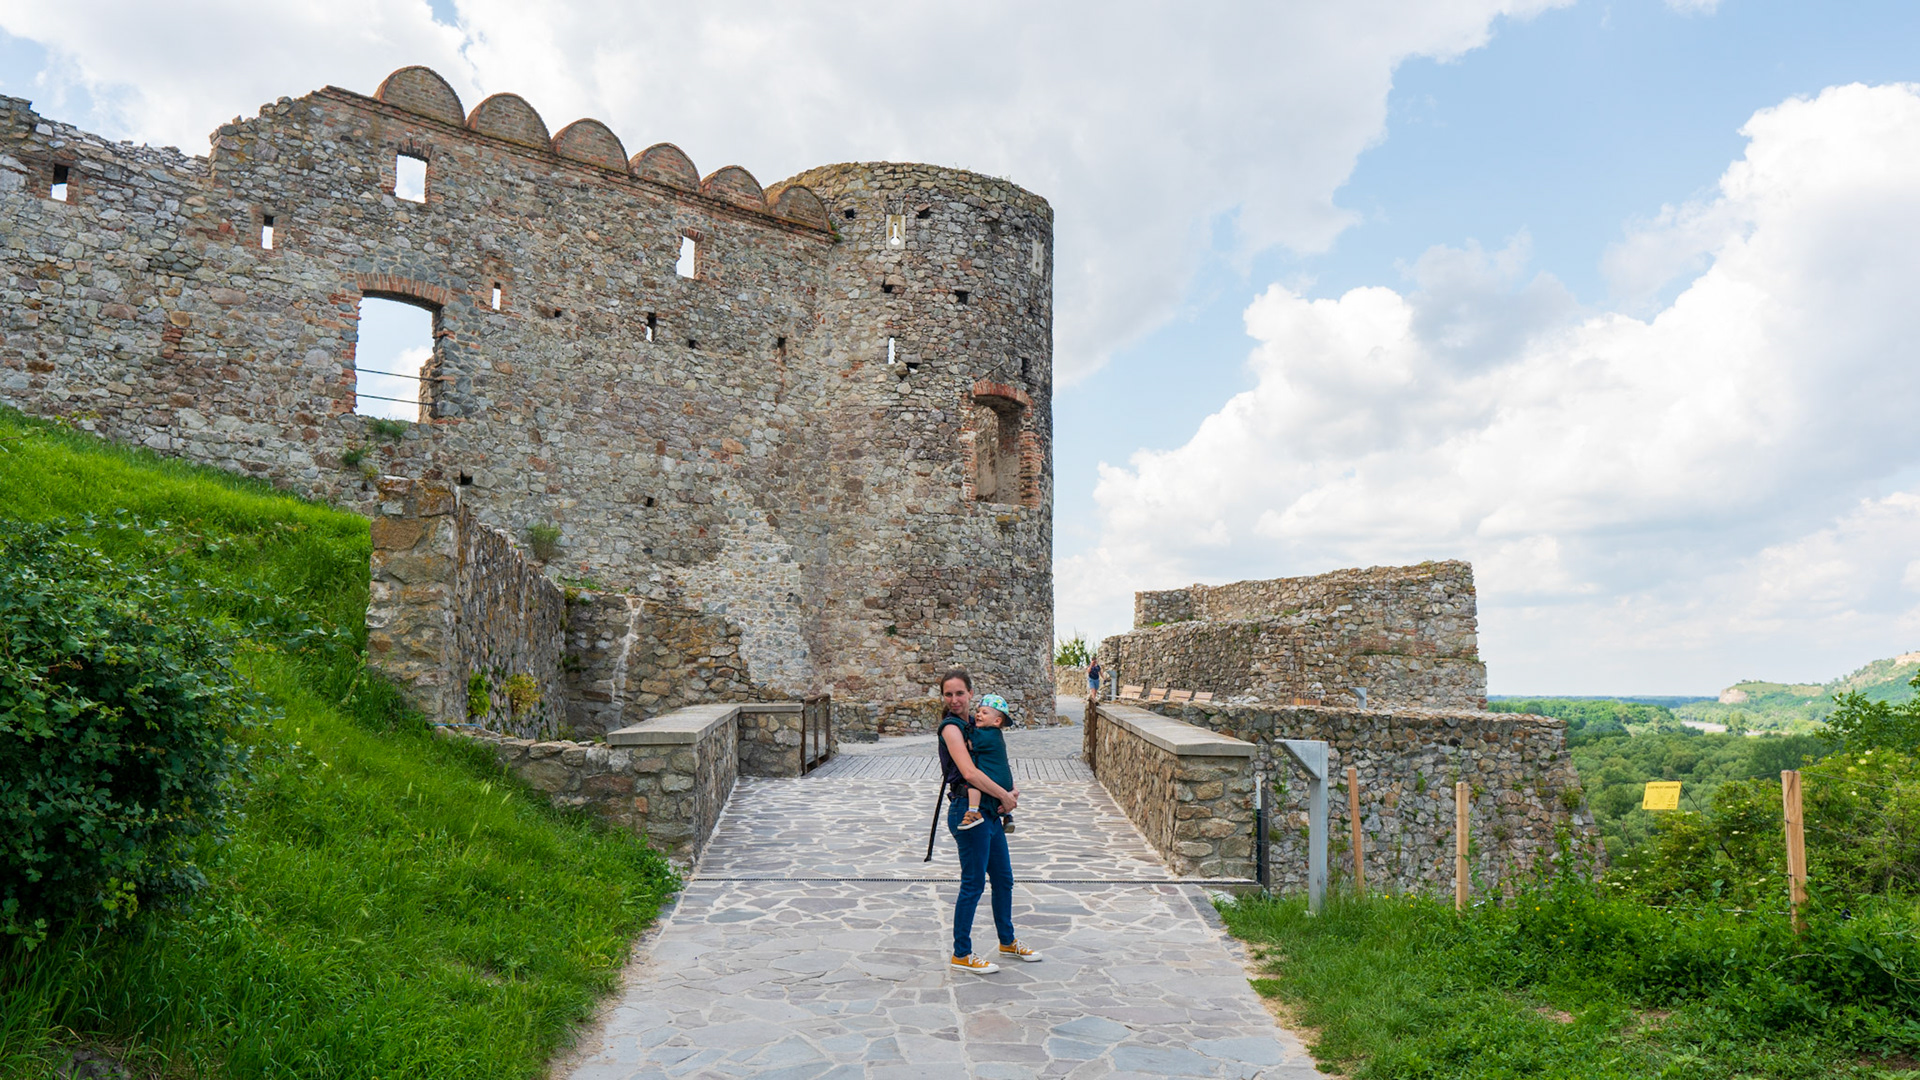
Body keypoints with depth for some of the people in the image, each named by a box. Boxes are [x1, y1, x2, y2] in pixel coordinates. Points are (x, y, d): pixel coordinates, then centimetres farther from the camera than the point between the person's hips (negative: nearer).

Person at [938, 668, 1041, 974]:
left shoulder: (974, 724, 11)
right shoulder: (951, 728, -15)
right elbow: (970, 773, -26)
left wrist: (1011, 789, 2)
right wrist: (1005, 796, -17)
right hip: (968, 812, -9)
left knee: (1003, 879, 18)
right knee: (973, 883, 0)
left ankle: (1008, 942, 35)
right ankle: (961, 955, 13)